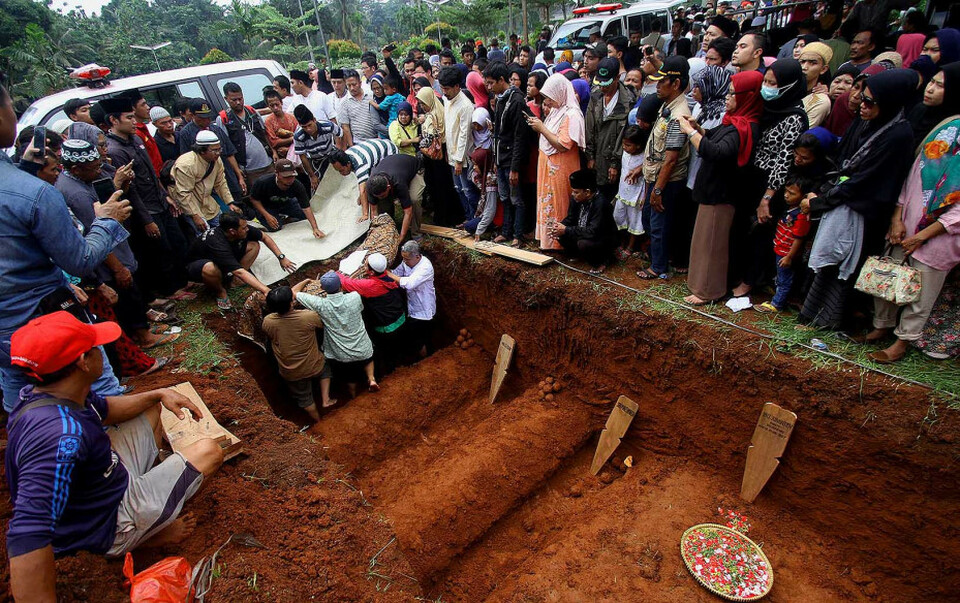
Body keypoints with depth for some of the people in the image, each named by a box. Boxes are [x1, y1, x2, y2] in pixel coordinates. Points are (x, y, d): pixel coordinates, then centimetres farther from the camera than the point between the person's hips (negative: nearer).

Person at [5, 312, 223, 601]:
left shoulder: (49, 394, -10)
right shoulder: (61, 435, -41)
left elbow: (105, 409, 11)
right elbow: (27, 540, -45)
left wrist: (160, 394, 1)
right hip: (109, 528, -8)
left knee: (151, 409, 21)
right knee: (208, 451, -5)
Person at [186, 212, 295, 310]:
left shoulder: (243, 230, -22)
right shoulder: (217, 243, -40)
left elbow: (265, 237, -3)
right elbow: (240, 272, -46)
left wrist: (281, 257, -11)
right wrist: (266, 290, -53)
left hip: (226, 260, 7)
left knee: (254, 245, -12)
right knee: (210, 268, -43)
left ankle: (232, 280, -10)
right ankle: (220, 292, -11)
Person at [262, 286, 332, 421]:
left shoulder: (267, 322, -22)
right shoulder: (309, 317, -30)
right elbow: (323, 324, -7)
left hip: (290, 373, 2)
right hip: (313, 367, -2)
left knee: (304, 398, 27)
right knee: (325, 369, 35)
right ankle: (325, 399, 30)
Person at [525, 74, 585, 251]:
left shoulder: (571, 115, -16)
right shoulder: (555, 111, 11)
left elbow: (562, 145, -23)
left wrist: (542, 128, -18)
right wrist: (538, 126, 2)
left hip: (560, 170, -9)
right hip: (548, 167, 9)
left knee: (556, 209, -1)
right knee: (547, 206, 14)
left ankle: (557, 245, 11)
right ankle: (546, 242, 23)